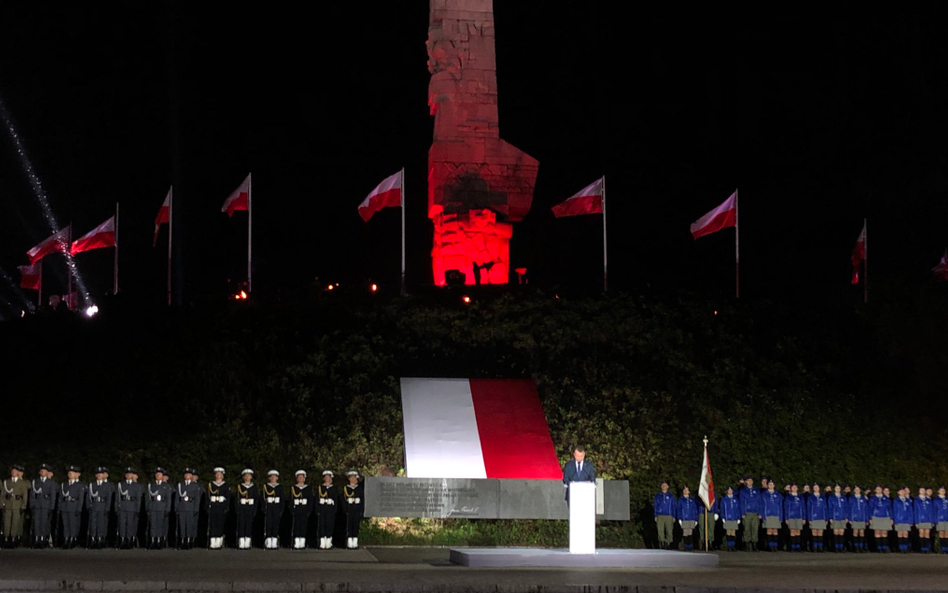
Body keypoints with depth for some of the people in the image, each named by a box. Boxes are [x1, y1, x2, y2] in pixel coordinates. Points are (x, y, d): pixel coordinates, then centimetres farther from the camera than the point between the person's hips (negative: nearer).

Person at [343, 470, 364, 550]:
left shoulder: (360, 488, 10)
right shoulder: (345, 488, 6)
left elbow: (363, 501, 7)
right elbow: (343, 499, 1)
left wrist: (362, 511, -2)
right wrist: (345, 510, -8)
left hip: (357, 511, 1)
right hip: (348, 511, -1)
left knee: (356, 527, 1)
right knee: (349, 527, -3)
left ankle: (355, 544, 4)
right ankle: (349, 544, -2)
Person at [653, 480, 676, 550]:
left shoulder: (671, 496, 11)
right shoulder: (658, 496, 13)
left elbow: (674, 507, 10)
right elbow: (655, 506, 13)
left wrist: (674, 517, 2)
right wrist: (655, 516, 4)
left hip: (669, 516, 0)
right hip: (660, 516, 0)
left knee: (669, 531, -6)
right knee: (660, 530, -10)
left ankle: (668, 543, 0)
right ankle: (662, 543, -9)